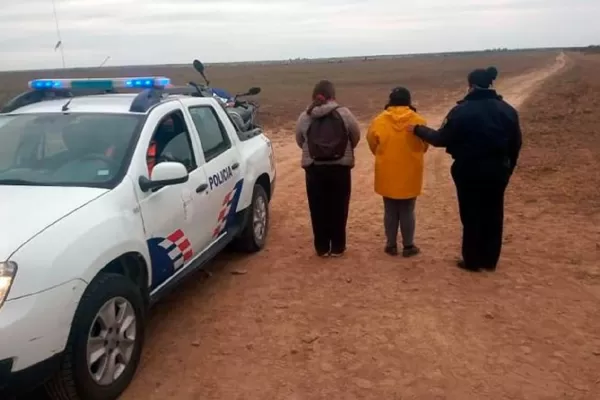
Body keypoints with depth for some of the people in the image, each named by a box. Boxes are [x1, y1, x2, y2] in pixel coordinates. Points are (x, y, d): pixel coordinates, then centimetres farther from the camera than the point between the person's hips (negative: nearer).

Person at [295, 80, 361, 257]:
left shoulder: (305, 117, 0)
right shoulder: (344, 114, -3)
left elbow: (300, 141, 7)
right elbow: (356, 137, 5)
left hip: (314, 169, 1)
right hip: (340, 168, -1)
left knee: (318, 209, 10)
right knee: (338, 208, 9)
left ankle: (322, 247, 17)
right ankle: (337, 247, 17)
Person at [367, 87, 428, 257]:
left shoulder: (379, 121, -7)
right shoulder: (418, 121, -6)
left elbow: (372, 144, 6)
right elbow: (424, 146, 7)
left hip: (387, 175, 0)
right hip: (410, 175, 0)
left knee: (390, 211, 11)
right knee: (407, 212, 9)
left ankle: (391, 245, 19)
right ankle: (408, 246, 16)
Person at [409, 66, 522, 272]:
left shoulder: (462, 110, -13)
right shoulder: (507, 110, 2)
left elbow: (442, 139, -8)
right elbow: (515, 144, 7)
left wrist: (418, 129, 7)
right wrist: (508, 168, 18)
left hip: (469, 172, -4)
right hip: (497, 172, 4)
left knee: (471, 215, 7)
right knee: (493, 215, 14)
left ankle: (472, 261, 15)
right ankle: (490, 260, 24)